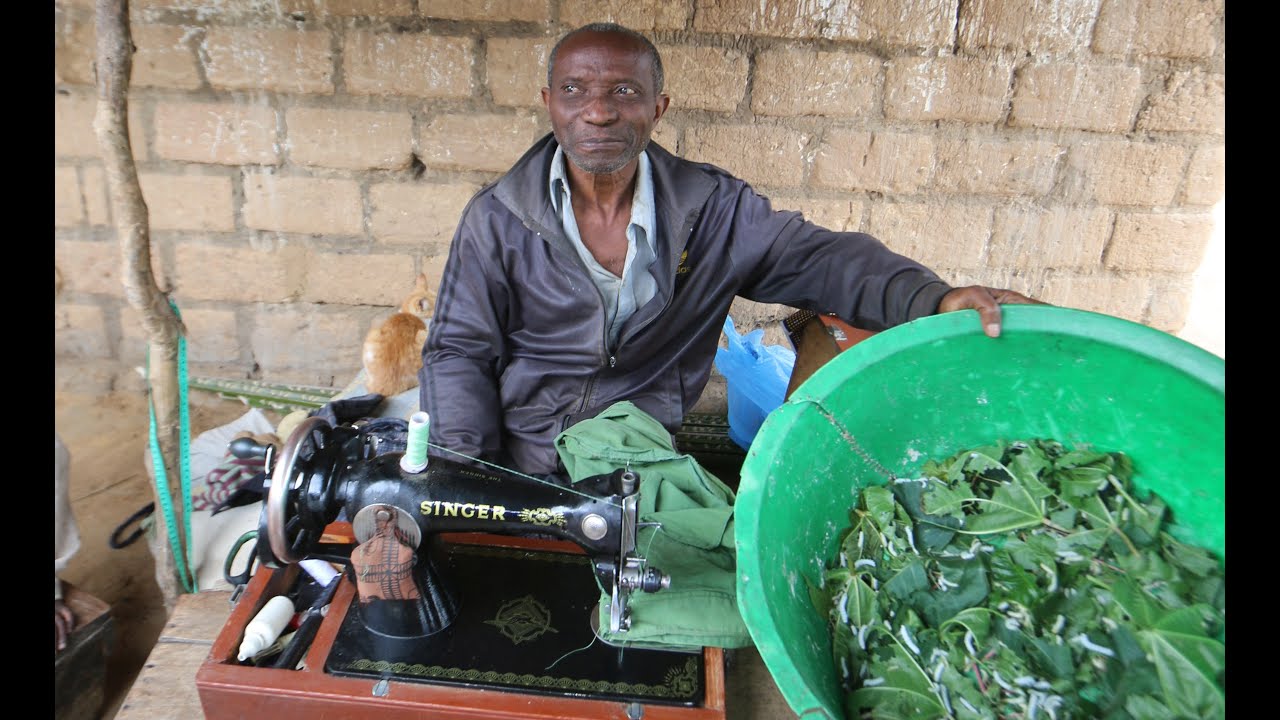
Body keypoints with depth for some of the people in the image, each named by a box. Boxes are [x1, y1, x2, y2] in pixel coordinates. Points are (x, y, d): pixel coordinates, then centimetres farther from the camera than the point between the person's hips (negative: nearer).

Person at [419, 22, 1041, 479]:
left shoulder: (712, 209, -1)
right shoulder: (497, 218, -1)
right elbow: (458, 352, 0)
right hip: (517, 464, 1)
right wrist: (463, 480, -14)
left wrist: (933, 299, -25)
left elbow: (817, 257, -5)